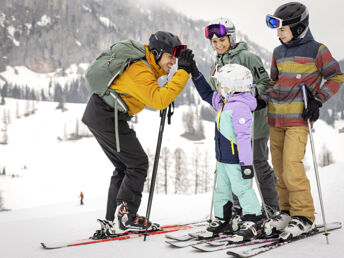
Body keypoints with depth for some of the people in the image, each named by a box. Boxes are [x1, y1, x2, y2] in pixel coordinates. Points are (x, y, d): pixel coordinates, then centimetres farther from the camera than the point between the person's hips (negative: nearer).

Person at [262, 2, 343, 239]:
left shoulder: (317, 50, -3)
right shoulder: (278, 53, 13)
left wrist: (318, 101, -7)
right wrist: (264, 98, 8)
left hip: (298, 118, -6)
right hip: (275, 117, 6)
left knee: (292, 167, -13)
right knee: (279, 168, 7)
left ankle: (304, 216, 1)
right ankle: (287, 211, 21)